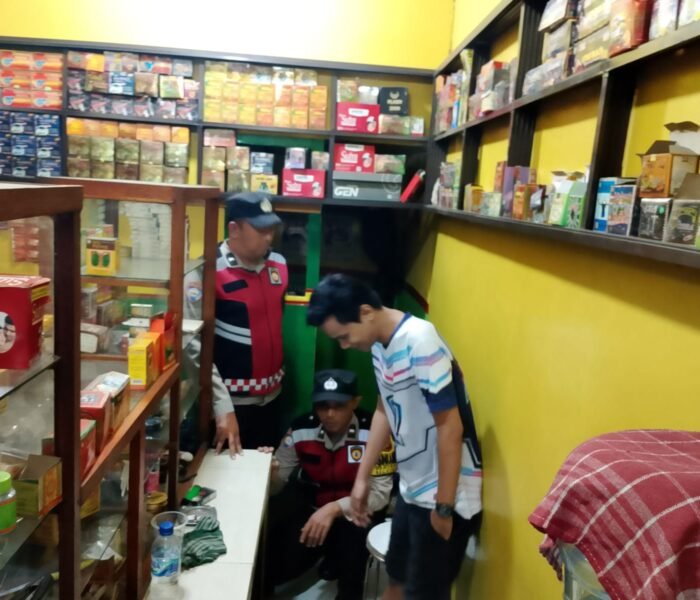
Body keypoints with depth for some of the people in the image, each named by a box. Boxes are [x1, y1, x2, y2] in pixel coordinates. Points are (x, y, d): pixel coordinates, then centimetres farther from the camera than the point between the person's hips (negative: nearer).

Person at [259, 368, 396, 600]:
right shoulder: (301, 429, -12)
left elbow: (380, 494, -20)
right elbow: (277, 484, -3)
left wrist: (335, 509, -31)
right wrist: (269, 470, -26)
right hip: (311, 504, 3)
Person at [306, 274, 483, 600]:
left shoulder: (420, 343, -26)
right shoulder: (379, 344, 0)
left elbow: (451, 428, -24)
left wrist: (444, 506, -17)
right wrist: (362, 478, 14)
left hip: (444, 495, -7)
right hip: (411, 488, 8)